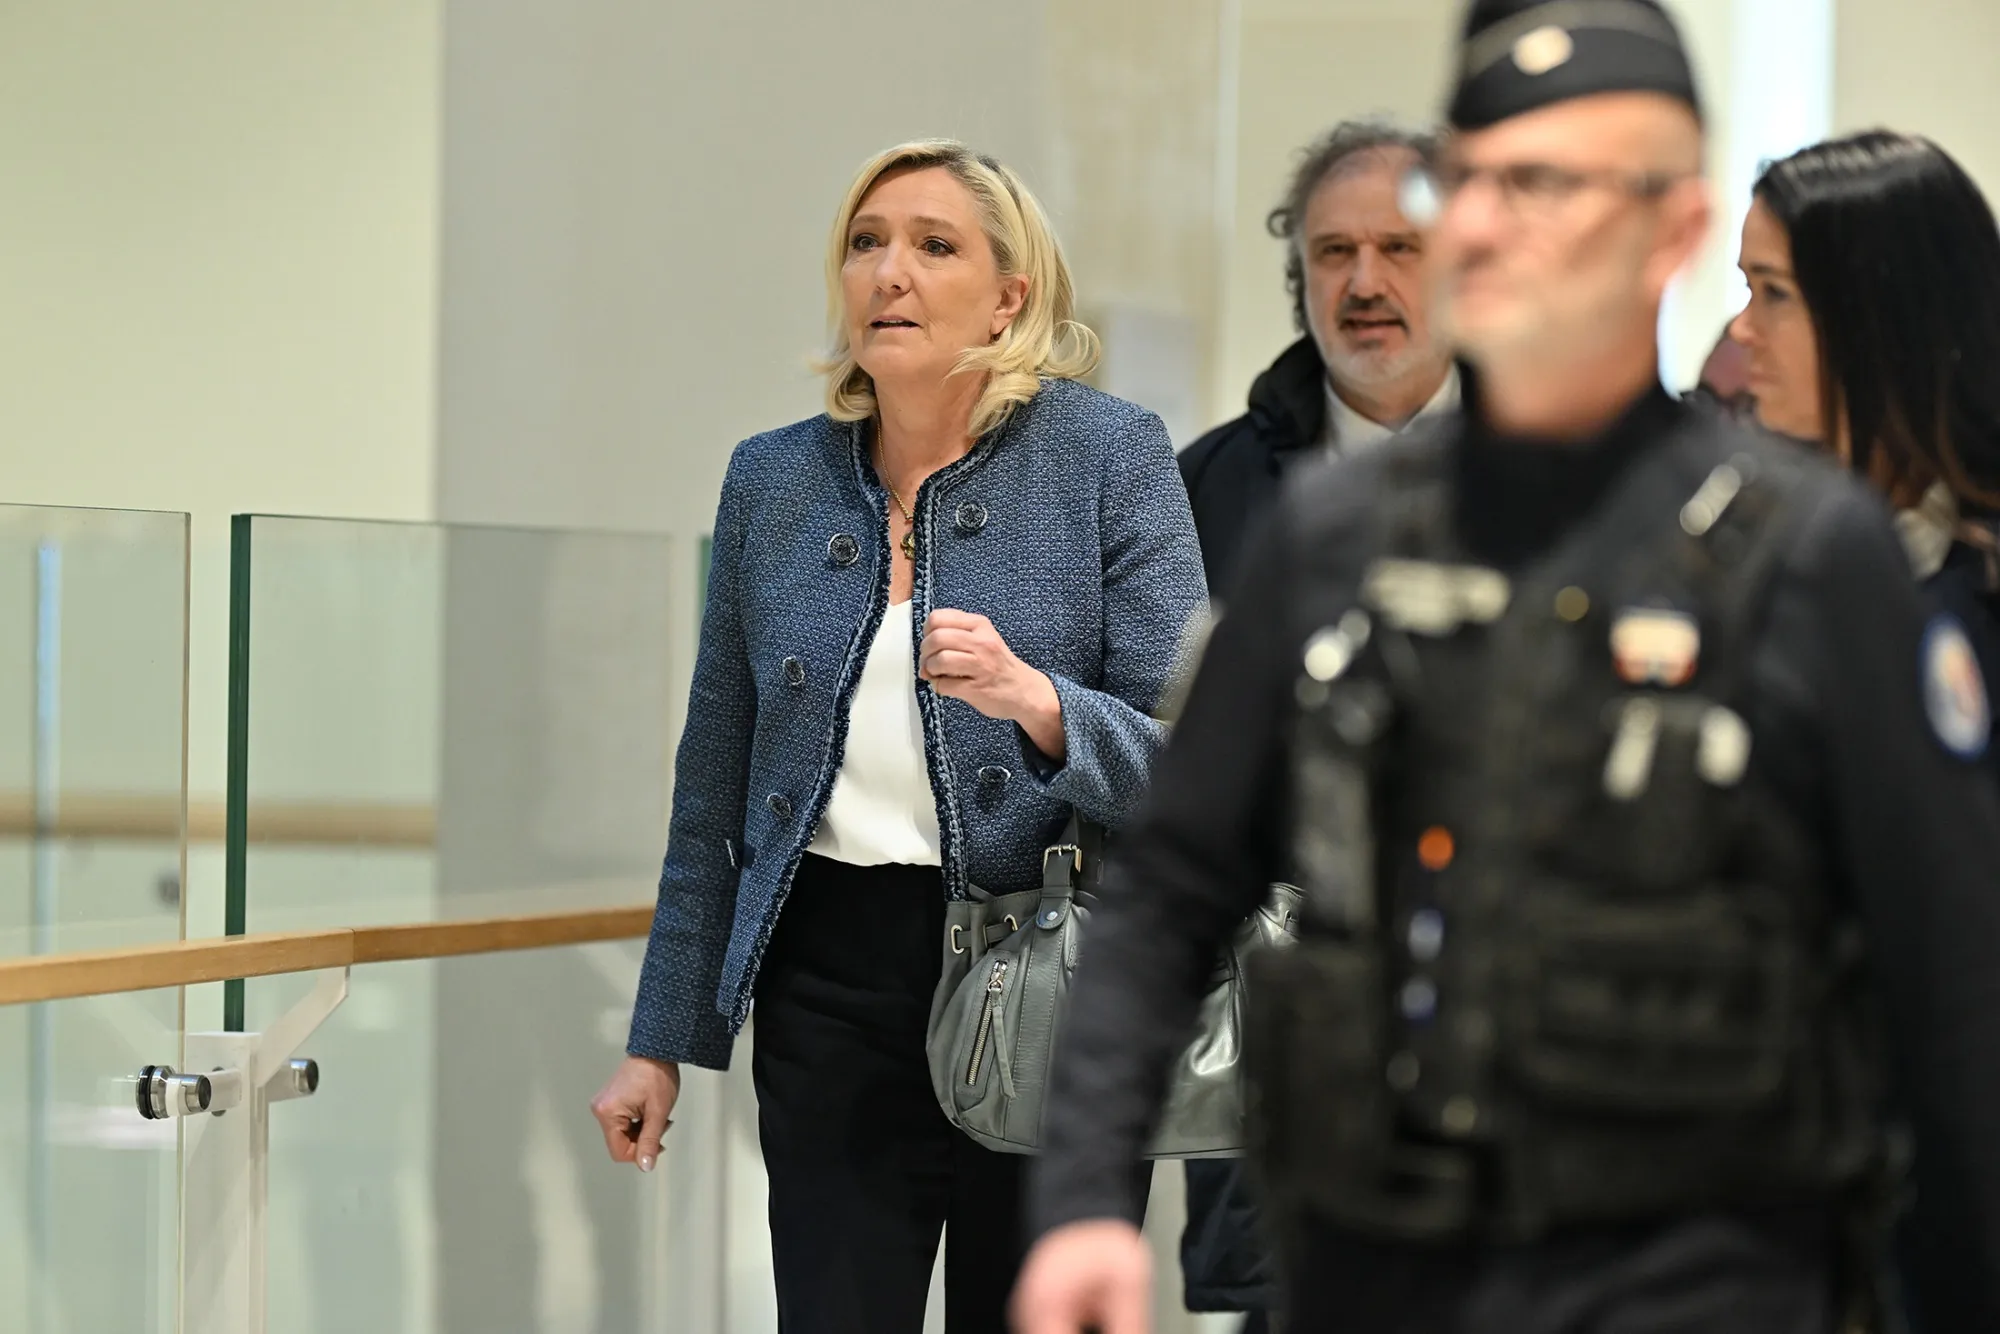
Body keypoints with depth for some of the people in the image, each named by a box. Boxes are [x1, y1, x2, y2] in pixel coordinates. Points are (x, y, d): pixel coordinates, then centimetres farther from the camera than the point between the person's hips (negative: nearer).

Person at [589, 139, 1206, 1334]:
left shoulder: (1110, 458, -3)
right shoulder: (772, 480, 7)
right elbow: (715, 789, 13)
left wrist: (1036, 701, -27)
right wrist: (664, 1039, 12)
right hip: (832, 986, 3)